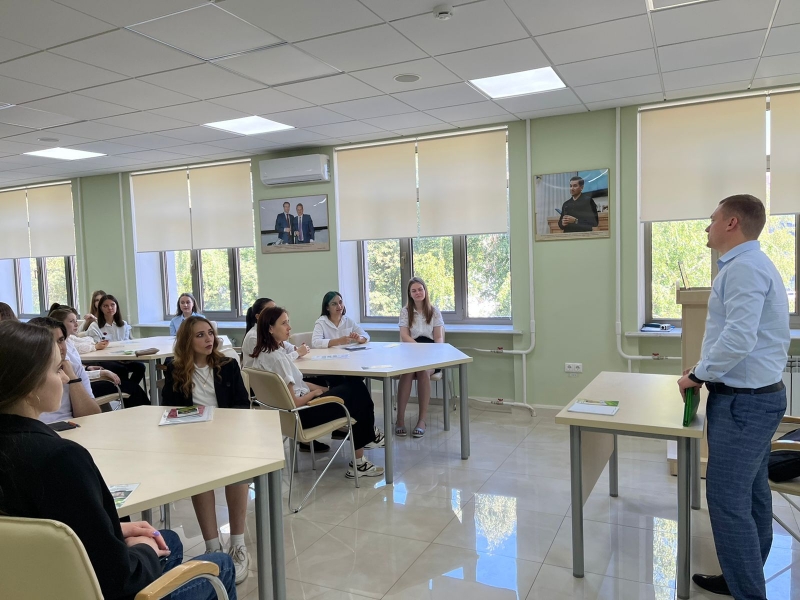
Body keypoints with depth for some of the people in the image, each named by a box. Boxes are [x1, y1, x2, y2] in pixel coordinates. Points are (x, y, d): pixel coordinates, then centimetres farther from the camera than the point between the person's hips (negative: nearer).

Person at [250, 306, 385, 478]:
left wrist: (326, 390, 6)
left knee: (355, 386, 11)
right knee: (355, 391, 6)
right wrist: (315, 392, -7)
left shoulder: (265, 353, 5)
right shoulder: (276, 358, -26)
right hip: (301, 414, -9)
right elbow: (294, 403, -25)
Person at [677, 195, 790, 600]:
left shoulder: (744, 267, -18)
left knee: (727, 498, -5)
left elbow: (739, 338, -28)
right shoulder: (750, 264, 15)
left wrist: (698, 375, -15)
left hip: (743, 400, -11)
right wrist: (708, 373, 16)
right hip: (754, 394, 11)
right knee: (751, 493, 17)